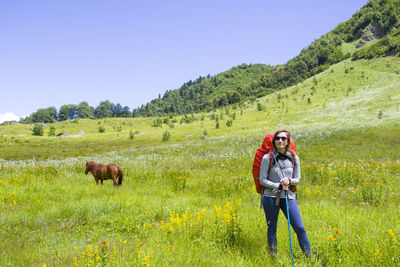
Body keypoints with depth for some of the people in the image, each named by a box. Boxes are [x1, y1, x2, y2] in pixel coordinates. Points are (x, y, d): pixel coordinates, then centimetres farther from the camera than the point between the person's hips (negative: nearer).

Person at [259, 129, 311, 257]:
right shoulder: (268, 158, -3)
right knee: (272, 228, 8)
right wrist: (279, 186, -14)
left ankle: (309, 256, 14)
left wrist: (289, 181, -13)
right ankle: (273, 256, 23)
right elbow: (262, 180, -3)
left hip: (289, 197, 2)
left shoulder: (294, 158, 5)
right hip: (271, 197, -2)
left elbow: (297, 179, 9)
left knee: (300, 228, 0)